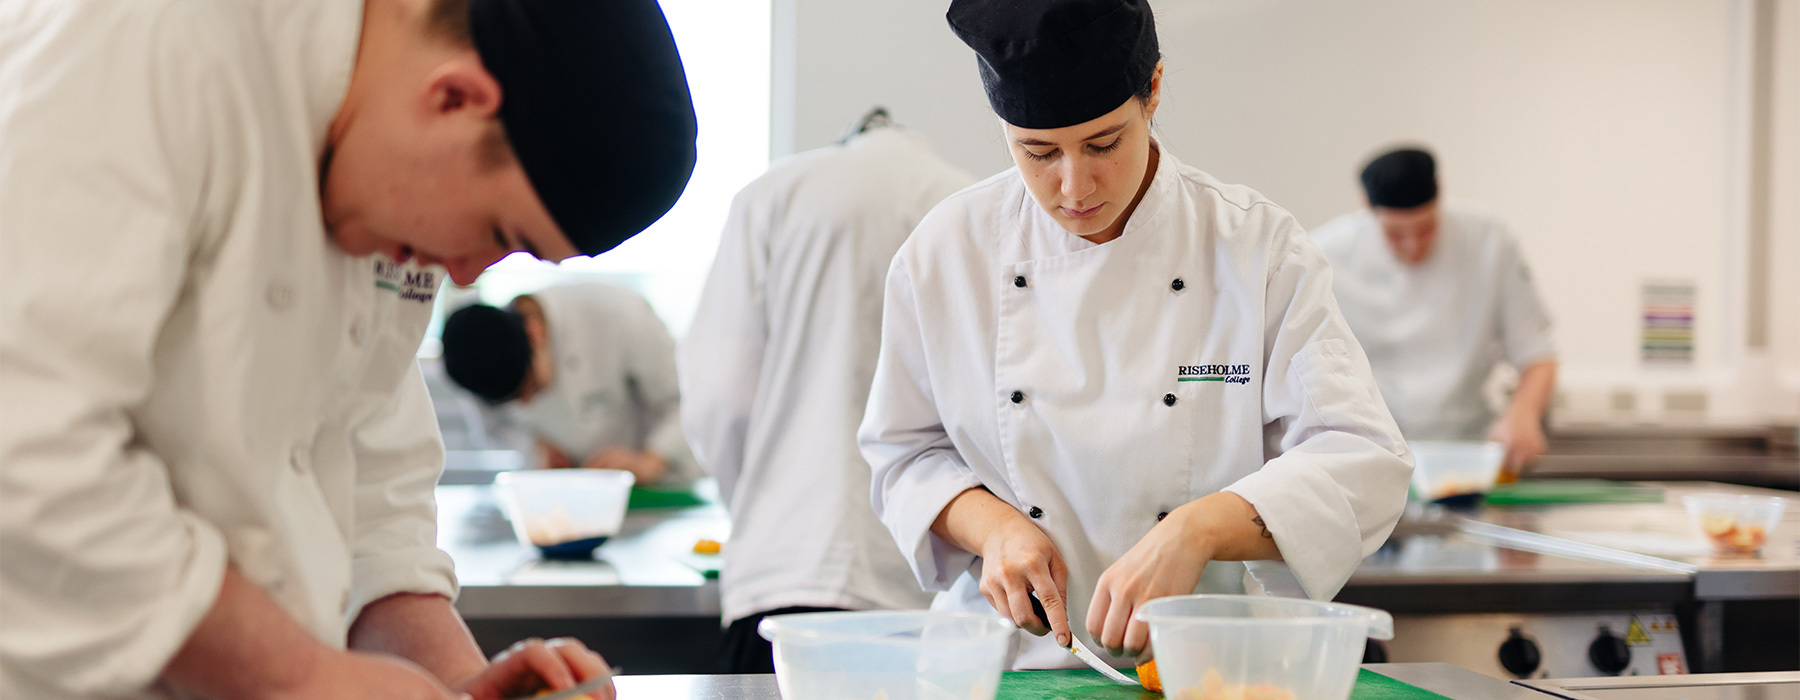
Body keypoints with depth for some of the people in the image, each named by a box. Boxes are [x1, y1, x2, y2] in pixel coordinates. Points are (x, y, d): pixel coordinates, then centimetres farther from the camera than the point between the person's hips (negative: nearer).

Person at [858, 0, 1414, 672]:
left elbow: (1363, 464, -10)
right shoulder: (945, 252, 0)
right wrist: (989, 524, -10)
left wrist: (1198, 529, -25)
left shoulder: (1258, 246, -5)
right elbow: (906, 452, 10)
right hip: (1007, 662, -1)